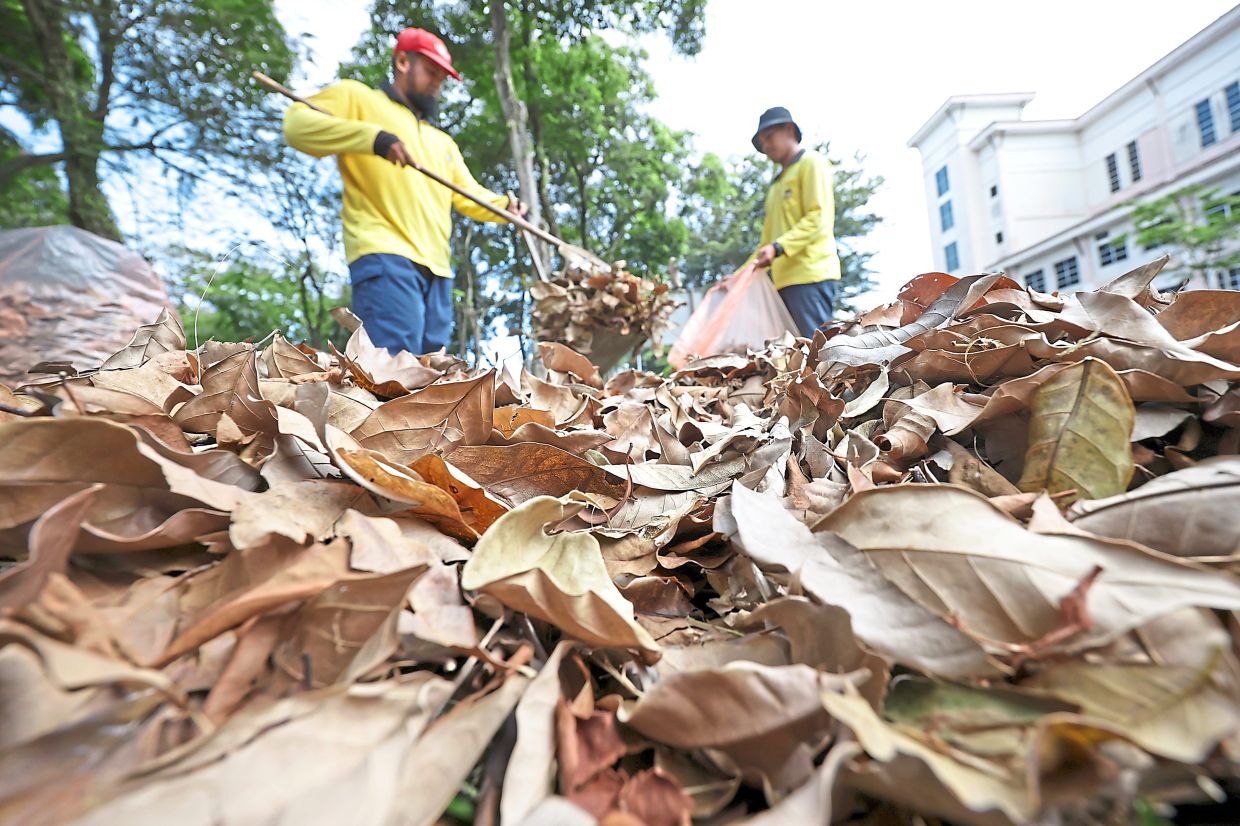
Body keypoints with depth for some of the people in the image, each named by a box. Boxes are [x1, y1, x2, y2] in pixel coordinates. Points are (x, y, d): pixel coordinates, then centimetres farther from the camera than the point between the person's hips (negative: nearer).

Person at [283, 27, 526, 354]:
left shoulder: (443, 142, 33)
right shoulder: (358, 97, 15)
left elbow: (470, 196, 25)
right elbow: (297, 123, -2)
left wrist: (506, 205, 3)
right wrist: (371, 136, -17)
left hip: (435, 267, 7)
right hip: (385, 257, -6)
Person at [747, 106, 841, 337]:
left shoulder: (811, 162, 7)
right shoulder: (777, 183, 30)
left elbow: (819, 219, -8)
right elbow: (768, 238, 27)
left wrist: (779, 247, -20)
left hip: (810, 274, -8)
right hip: (785, 278, 8)